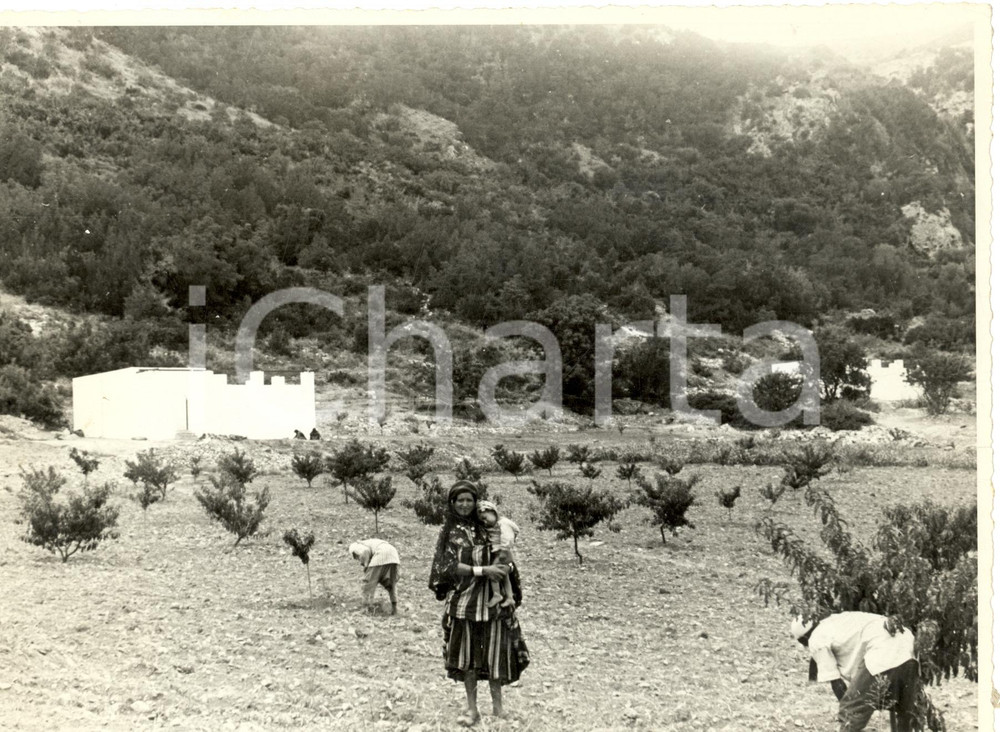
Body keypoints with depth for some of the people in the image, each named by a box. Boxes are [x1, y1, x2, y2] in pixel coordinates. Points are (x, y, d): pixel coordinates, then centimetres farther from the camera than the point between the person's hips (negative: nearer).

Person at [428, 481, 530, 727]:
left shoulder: (486, 528, 7)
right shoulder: (449, 531, 3)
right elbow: (450, 566, -8)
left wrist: (507, 567, -11)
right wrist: (483, 570, -17)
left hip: (492, 600, 1)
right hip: (463, 600, -1)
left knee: (495, 651, 0)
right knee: (466, 654, 5)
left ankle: (498, 706, 13)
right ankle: (471, 708, 17)